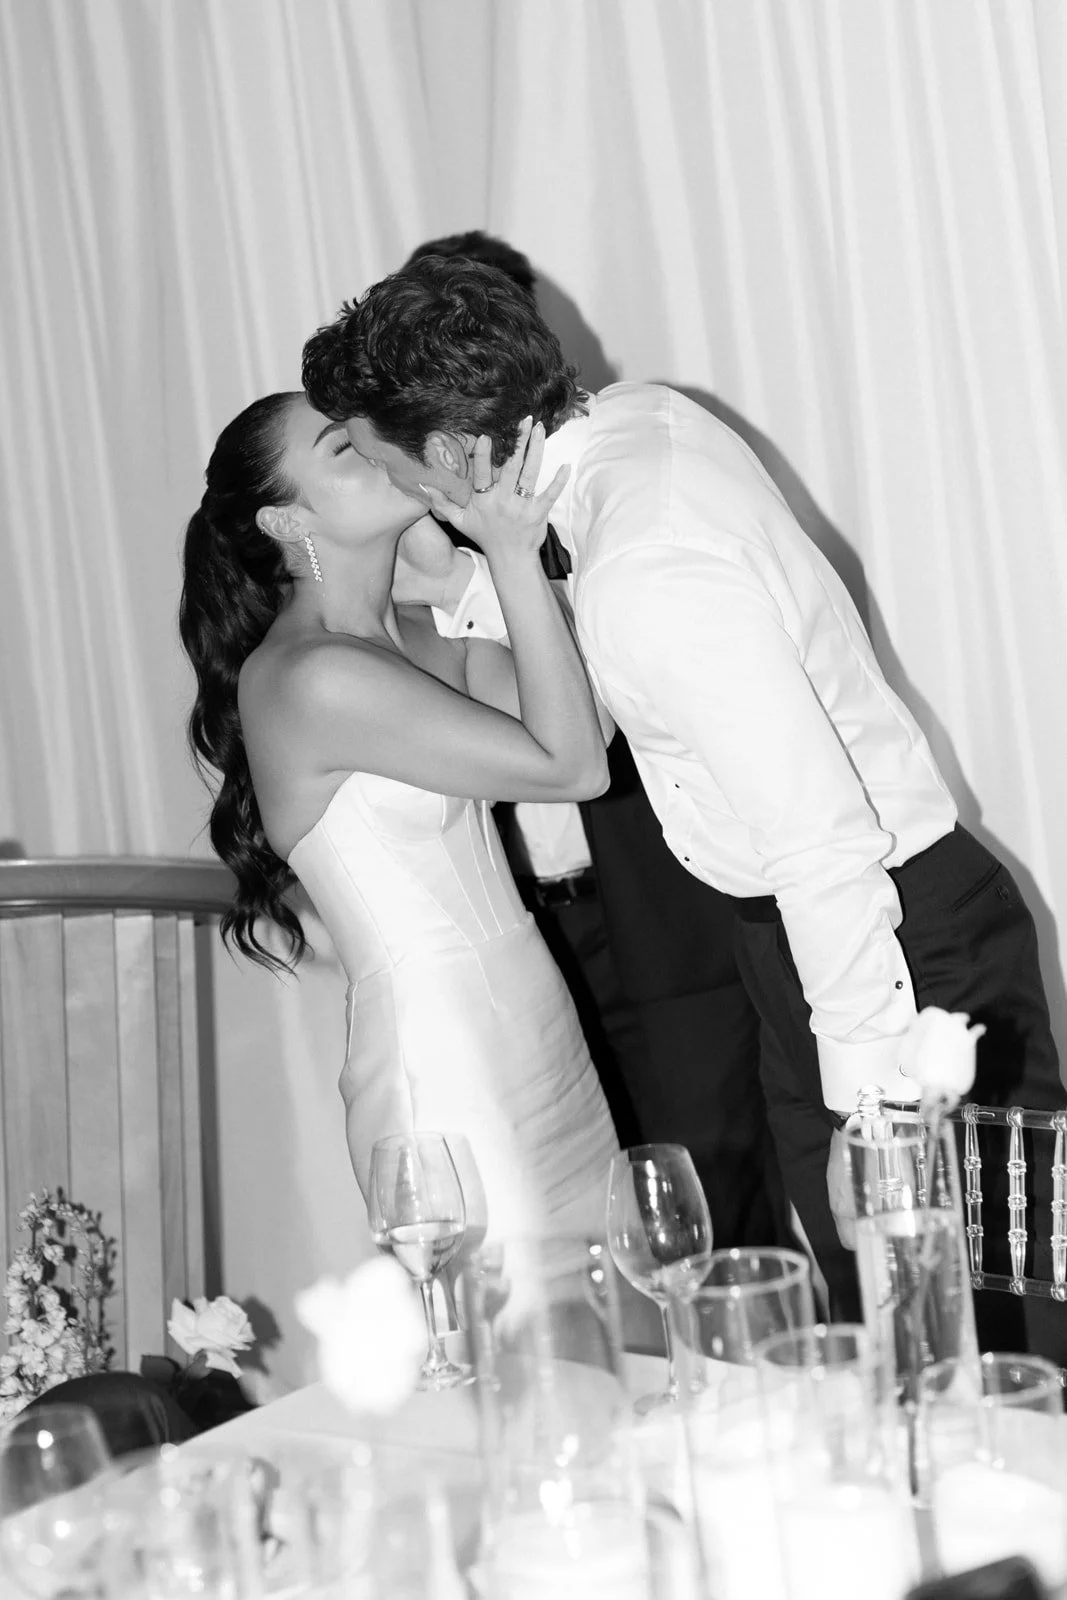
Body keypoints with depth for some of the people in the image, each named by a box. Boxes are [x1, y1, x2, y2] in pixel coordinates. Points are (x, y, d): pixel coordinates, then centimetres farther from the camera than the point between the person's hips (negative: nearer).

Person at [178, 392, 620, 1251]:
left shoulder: (422, 633, 12)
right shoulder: (311, 679, -15)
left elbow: (592, 722, 5)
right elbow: (571, 766, -14)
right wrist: (514, 557, -14)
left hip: (538, 1037, 8)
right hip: (443, 1067, -8)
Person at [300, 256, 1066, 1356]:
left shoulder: (646, 576, -29)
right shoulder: (642, 413, 0)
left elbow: (822, 839, -29)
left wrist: (867, 1105, -23)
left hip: (895, 933, -10)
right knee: (866, 1315, 16)